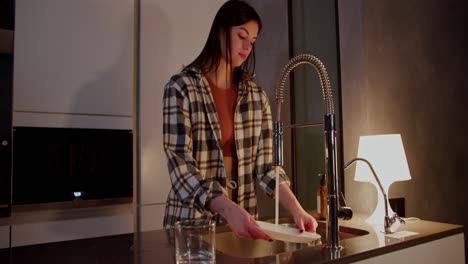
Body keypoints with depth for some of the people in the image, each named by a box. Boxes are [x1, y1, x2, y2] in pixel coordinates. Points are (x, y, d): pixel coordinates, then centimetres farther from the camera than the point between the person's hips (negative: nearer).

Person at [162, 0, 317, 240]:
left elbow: (266, 164, 0)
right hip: (192, 221, -3)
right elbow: (180, 165, -19)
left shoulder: (257, 96, 2)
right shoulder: (181, 87, -11)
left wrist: (295, 209, -15)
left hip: (242, 221, 4)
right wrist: (228, 209, -32)